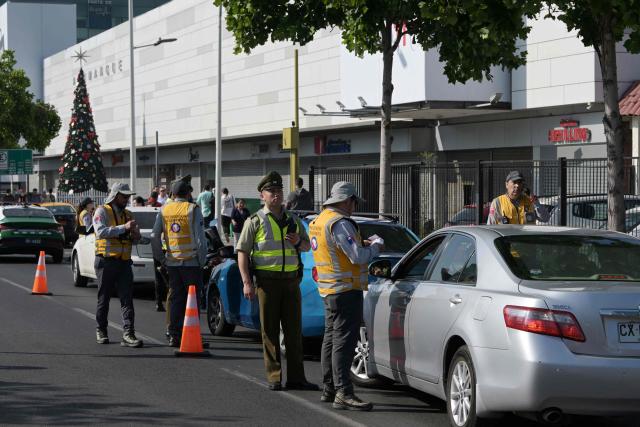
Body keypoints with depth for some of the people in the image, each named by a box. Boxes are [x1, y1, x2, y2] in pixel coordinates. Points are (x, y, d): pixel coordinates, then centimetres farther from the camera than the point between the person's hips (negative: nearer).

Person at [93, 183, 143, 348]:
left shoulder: (128, 214, 16)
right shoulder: (102, 211, -3)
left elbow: (134, 240, 21)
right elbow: (101, 231, -20)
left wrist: (135, 235, -4)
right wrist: (124, 227, -26)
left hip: (124, 262, 5)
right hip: (106, 261, -4)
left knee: (127, 298, -7)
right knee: (104, 298, 6)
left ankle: (128, 334, -13)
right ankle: (101, 331, 22)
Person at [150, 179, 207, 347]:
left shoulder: (163, 210, 7)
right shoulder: (193, 209, -6)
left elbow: (155, 237, 6)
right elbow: (200, 238, -11)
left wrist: (161, 259, 14)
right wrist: (202, 260, -1)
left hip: (172, 262, 4)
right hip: (191, 262, -4)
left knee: (175, 299, 10)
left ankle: (174, 336, 8)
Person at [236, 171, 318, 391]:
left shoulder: (293, 220, 14)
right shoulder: (255, 221, 1)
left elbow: (307, 246, 24)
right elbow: (242, 252, -3)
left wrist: (298, 241, -2)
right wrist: (247, 282, -13)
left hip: (291, 280, 4)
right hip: (267, 280, -4)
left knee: (294, 330, 4)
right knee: (269, 330, -1)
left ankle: (296, 377, 8)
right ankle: (274, 378, 4)